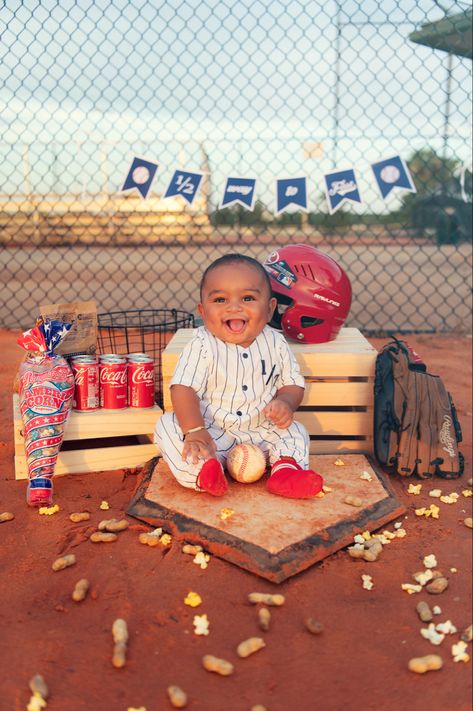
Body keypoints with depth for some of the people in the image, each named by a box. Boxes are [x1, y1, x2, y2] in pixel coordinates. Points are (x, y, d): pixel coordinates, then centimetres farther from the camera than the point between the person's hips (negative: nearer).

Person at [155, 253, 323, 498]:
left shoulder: (275, 343, -3)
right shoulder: (202, 345, -14)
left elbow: (293, 384, 6)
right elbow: (183, 388, -19)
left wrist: (285, 404, -18)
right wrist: (194, 431, -32)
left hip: (262, 432, 3)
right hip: (213, 433, -3)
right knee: (167, 426, -22)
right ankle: (203, 471, -35)